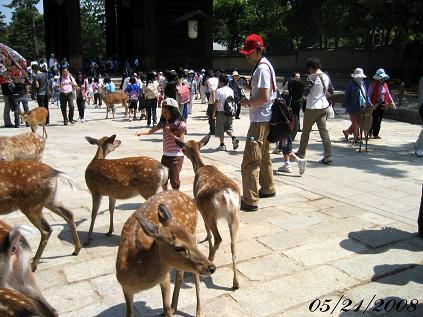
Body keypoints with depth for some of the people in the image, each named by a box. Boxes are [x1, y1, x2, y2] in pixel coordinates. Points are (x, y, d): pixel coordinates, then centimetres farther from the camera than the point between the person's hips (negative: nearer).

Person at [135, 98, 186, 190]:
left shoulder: (181, 124, -11)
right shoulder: (163, 123, 7)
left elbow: (181, 142, -14)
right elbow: (151, 130, -4)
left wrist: (170, 133, -22)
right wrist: (141, 132, -22)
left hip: (176, 156, -7)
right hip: (165, 155, 7)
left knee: (174, 180, -1)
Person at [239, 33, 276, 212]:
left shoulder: (262, 68, -16)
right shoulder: (264, 66, 15)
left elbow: (264, 97, -24)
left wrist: (248, 102, -9)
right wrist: (249, 100, 8)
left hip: (260, 121, -11)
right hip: (263, 119, 11)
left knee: (250, 161, -10)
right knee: (263, 157, 23)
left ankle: (250, 200, -7)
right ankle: (268, 189, 38)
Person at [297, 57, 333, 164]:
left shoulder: (312, 77, -14)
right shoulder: (326, 77, 7)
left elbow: (305, 93, -16)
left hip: (312, 108, -6)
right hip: (324, 106, 6)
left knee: (306, 131, 8)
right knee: (323, 130, 4)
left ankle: (301, 153, 20)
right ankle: (328, 155, -2)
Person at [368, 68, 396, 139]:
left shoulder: (384, 85, 10)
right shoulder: (373, 85, -10)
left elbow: (388, 94, 18)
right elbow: (369, 95, -12)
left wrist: (392, 102, 14)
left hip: (382, 104, 6)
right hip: (375, 105, -6)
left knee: (379, 120, 8)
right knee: (375, 119, -8)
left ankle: (376, 134, 16)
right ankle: (370, 131, 15)